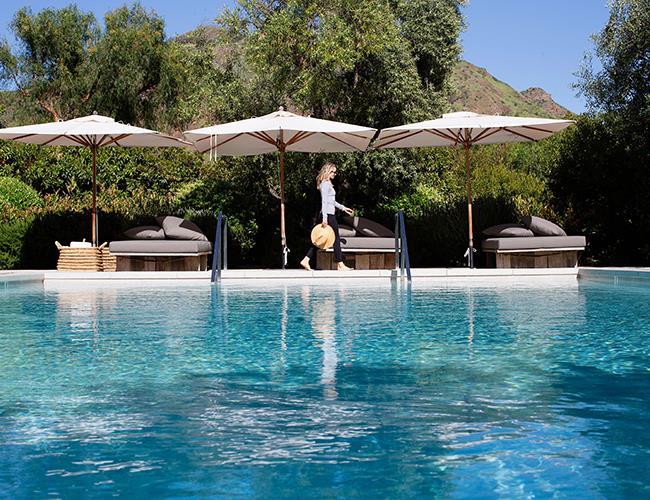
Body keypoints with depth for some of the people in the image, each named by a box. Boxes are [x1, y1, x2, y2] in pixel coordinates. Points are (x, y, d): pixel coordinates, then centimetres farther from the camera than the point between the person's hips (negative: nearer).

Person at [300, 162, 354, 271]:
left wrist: (343, 208, 29)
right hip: (328, 214, -10)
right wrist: (324, 218, -23)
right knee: (336, 239, -1)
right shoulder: (325, 184, -13)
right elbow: (324, 201, -19)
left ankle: (306, 260, 6)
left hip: (329, 214, 10)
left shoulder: (328, 183, 18)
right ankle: (340, 264, 6)